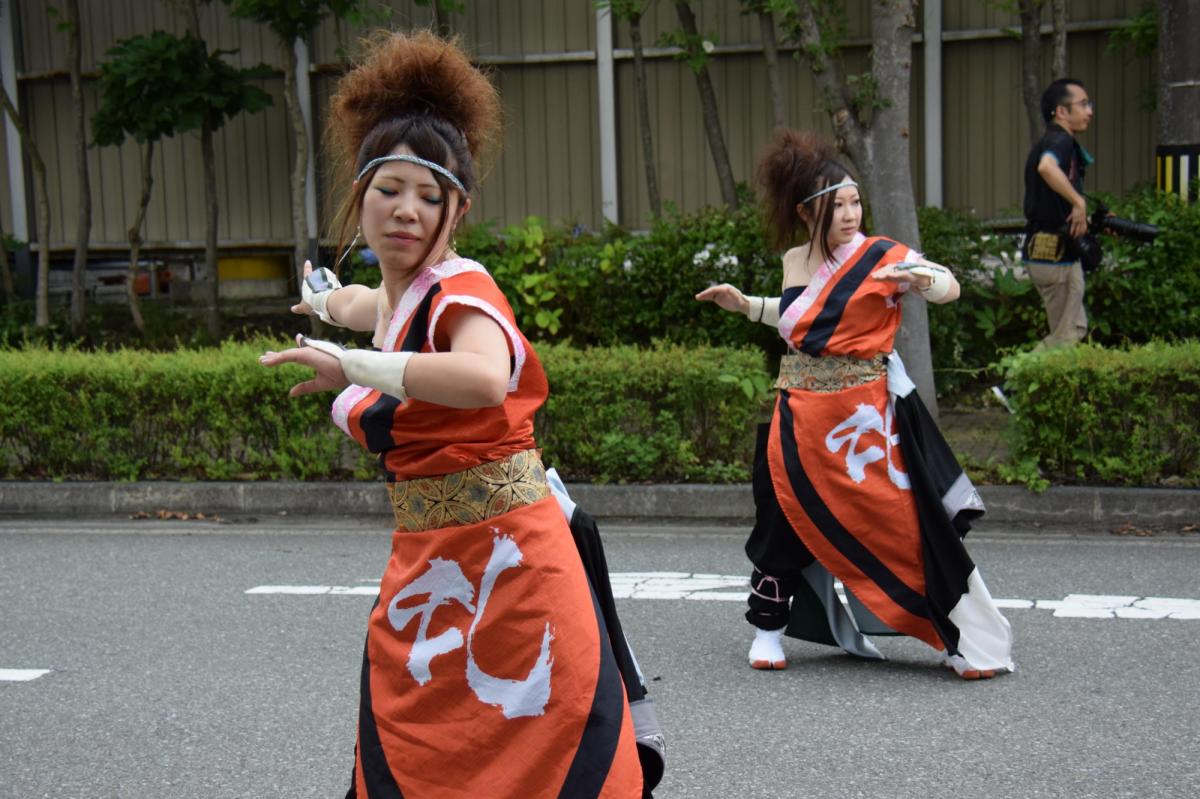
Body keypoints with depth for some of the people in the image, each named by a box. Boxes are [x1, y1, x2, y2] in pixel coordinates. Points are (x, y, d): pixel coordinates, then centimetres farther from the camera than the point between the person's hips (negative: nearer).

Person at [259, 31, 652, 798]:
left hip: (504, 563, -7)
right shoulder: (393, 300, 8)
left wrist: (352, 365, -30)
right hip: (422, 571, 7)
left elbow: (484, 379, -40)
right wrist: (326, 295, 57)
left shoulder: (461, 289, -15)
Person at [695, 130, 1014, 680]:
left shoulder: (878, 257, -7)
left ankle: (966, 640, 5)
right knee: (787, 520, 11)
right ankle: (768, 630, 31)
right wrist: (744, 305, 18)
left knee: (905, 522, -6)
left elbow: (949, 287, -14)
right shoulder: (794, 262, 7)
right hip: (801, 416, 4)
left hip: (866, 417, -4)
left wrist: (919, 276, -34)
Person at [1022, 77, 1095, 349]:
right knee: (1067, 336, -1)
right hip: (1056, 254, -10)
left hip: (1043, 252, 10)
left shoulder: (1049, 142, 18)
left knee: (1074, 329, 17)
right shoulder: (1060, 140, -13)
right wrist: (1079, 202, -31)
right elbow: (1047, 167, -38)